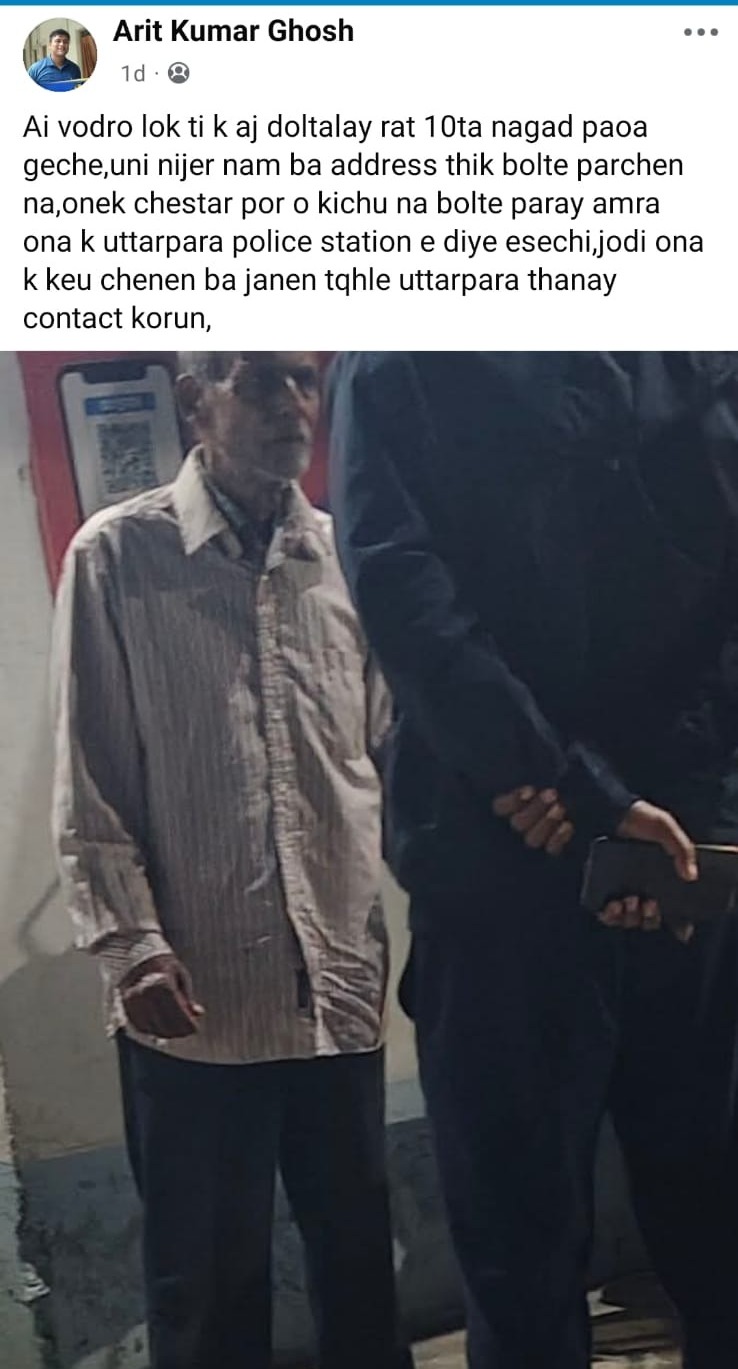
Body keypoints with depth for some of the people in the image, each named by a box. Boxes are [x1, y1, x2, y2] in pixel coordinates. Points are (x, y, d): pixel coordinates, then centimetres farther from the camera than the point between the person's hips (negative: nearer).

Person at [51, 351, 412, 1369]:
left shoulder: (347, 556, 6)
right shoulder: (118, 554, -2)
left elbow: (385, 754, 11)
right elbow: (89, 782, -2)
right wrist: (131, 943, -10)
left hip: (341, 982, 3)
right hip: (195, 996, -3)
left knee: (359, 1253, 15)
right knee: (210, 1281, 10)